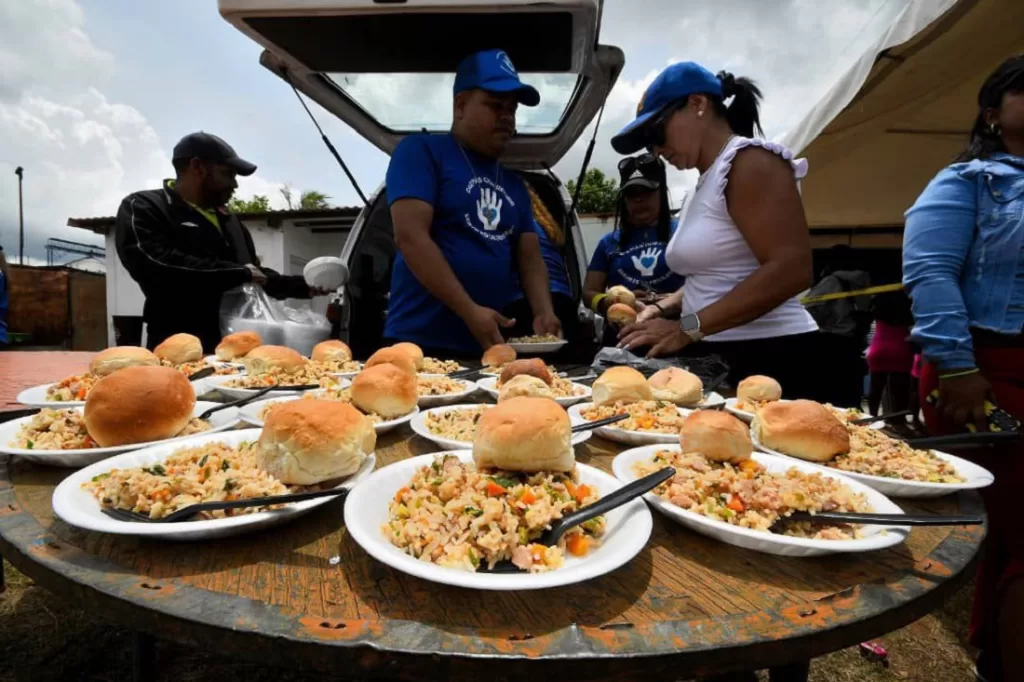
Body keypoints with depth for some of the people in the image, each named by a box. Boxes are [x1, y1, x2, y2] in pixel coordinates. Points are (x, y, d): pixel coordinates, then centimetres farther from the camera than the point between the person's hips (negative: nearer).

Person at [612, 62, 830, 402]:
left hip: (768, 359, -7)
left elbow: (791, 269, -20)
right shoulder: (702, 186, 16)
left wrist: (688, 328, -20)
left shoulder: (749, 161, -9)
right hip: (717, 359, 8)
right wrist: (665, 309, 4)